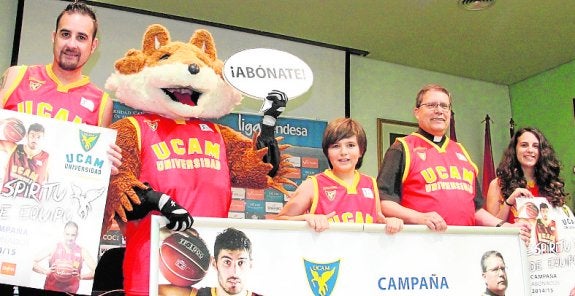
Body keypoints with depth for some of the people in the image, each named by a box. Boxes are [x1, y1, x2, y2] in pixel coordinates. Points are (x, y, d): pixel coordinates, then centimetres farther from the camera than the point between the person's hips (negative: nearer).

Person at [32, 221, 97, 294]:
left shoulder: (82, 251, -3)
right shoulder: (54, 248, -4)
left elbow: (96, 272, -6)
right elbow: (33, 264, -5)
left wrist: (81, 276, -21)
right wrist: (46, 271, -22)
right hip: (50, 290, 0)